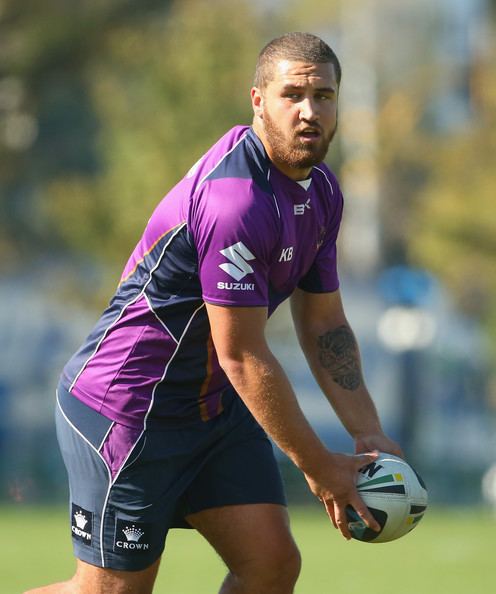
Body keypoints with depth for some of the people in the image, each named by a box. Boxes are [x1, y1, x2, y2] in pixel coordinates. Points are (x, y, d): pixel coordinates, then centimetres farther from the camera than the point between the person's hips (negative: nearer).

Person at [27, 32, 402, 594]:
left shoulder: (320, 191, 4)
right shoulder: (235, 199, -27)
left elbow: (324, 326, 14)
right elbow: (243, 358, -24)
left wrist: (368, 435, 4)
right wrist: (318, 467, -16)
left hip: (214, 405, 9)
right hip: (126, 410, -9)